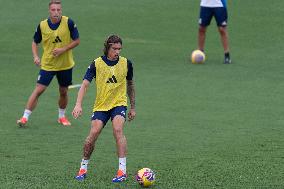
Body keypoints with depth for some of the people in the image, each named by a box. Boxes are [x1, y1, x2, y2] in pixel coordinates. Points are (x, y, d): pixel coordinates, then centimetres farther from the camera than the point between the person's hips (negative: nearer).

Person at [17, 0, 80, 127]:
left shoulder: (68, 23, -12)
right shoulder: (42, 25, -7)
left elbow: (76, 41, -5)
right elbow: (35, 42, 8)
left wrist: (63, 49, -18)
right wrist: (35, 56, -9)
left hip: (65, 64, 0)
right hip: (47, 64, 0)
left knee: (63, 92, 12)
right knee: (39, 90, -8)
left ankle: (62, 116, 34)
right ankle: (25, 117, -4)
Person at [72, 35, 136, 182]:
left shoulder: (126, 63, 0)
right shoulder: (97, 64, -6)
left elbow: (130, 85, 15)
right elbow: (85, 84, -12)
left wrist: (133, 108, 19)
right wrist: (78, 105, -26)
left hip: (119, 103, 0)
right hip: (101, 105, 0)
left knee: (118, 129, -25)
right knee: (93, 133, -16)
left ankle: (122, 170, -26)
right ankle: (83, 168, 4)